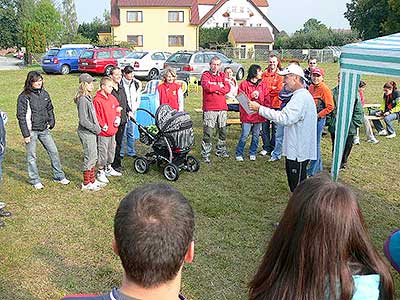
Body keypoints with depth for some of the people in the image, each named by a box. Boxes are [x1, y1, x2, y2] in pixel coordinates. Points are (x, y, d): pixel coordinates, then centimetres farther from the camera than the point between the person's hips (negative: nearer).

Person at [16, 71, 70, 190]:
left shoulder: (44, 94, 5)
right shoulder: (24, 97, -11)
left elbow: (50, 109, 17)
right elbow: (21, 116, -11)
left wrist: (51, 123, 5)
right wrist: (26, 134, -13)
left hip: (44, 130, 5)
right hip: (31, 131, -5)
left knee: (54, 152, 8)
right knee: (31, 156, 6)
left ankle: (59, 176, 21)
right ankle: (35, 181, 19)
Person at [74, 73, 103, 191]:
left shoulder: (88, 98, 10)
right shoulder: (82, 99, -20)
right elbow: (83, 120, -23)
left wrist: (97, 127, 8)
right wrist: (96, 128, -15)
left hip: (91, 132, 10)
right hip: (86, 133, -10)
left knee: (93, 157, 17)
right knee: (89, 157, 0)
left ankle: (92, 180, 30)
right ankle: (86, 184, 13)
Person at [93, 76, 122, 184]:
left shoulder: (112, 98, 8)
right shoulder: (97, 100, -17)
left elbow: (117, 107, 22)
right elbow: (96, 116, -18)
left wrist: (118, 117, 7)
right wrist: (103, 126, -17)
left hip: (113, 130, 8)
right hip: (103, 131, -8)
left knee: (111, 150, 19)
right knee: (102, 152, 0)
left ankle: (108, 169, 36)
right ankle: (100, 172, 13)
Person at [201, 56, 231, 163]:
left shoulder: (223, 75, 15)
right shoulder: (205, 75, 1)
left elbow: (227, 88, -1)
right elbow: (207, 87, -18)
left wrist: (214, 89, -11)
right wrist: (220, 87, -5)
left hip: (222, 108, 5)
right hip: (209, 109, -5)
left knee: (223, 131, 14)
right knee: (208, 133, -5)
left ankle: (221, 150, 29)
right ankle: (205, 154, 2)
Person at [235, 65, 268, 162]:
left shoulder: (263, 84, 9)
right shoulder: (244, 84, -3)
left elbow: (267, 99, 8)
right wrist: (251, 96, -17)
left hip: (259, 115, 4)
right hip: (247, 114, -4)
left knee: (256, 135, 10)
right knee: (244, 136, -3)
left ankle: (252, 153, 24)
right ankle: (239, 154, 11)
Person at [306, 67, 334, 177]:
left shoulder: (325, 89, -12)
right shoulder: (310, 87, 10)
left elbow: (330, 107, -14)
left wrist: (318, 115, -16)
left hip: (319, 120, -8)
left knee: (315, 145, -2)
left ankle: (312, 171, 6)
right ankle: (319, 168, 30)